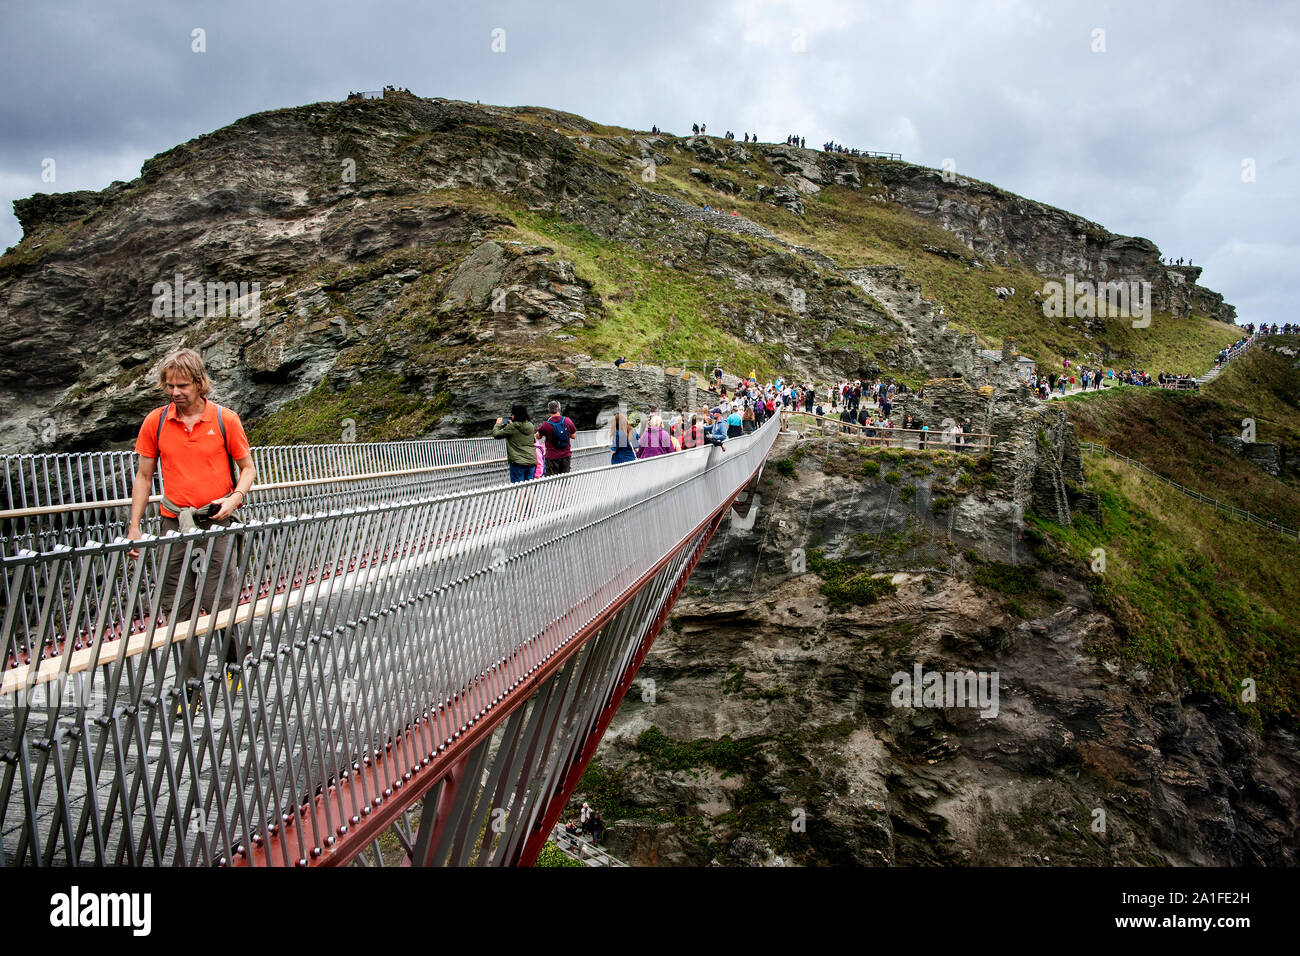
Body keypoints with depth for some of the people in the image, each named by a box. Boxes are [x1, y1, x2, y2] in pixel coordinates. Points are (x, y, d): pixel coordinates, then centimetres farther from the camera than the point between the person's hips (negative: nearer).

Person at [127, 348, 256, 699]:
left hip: (216, 524, -2)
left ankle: (235, 667, 20)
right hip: (173, 523, 2)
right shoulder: (155, 422, 4)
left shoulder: (225, 419, -1)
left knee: (221, 603, -3)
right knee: (176, 607, 2)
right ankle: (192, 683, 11)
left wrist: (234, 498, -12)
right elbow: (144, 476, 11)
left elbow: (247, 467, 7)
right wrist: (134, 526, 6)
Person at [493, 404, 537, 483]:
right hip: (531, 461, 6)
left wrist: (498, 424, 14)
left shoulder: (512, 427, -11)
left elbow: (496, 434, -4)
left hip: (518, 462, -6)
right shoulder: (530, 426, 7)